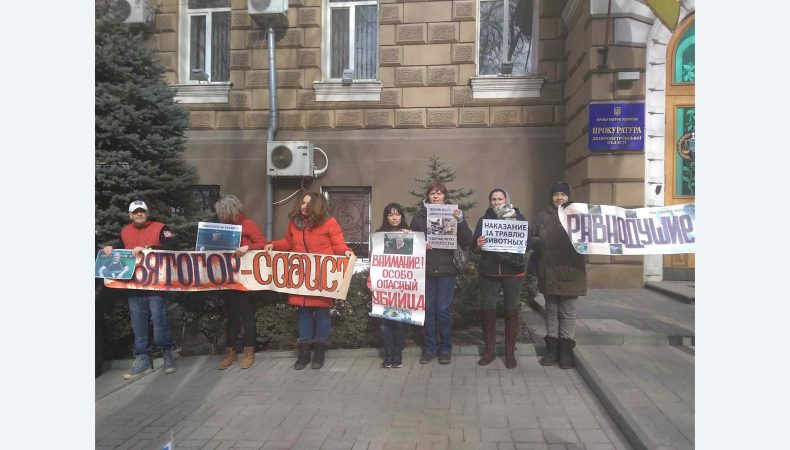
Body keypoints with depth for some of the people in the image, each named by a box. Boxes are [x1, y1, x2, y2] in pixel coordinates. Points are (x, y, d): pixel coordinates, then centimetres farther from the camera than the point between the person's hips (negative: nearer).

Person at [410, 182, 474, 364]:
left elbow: (467, 242, -7)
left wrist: (460, 220, -19)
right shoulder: (419, 216, 5)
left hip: (446, 269, -1)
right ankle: (429, 348, 19)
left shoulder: (452, 215, 2)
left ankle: (445, 349, 15)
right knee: (428, 309, 6)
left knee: (443, 309, 0)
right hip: (425, 269, 2)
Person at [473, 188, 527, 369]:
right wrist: (478, 245, -17)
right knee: (487, 310, 2)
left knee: (511, 310, 4)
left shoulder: (518, 217, 5)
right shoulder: (484, 219, 8)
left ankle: (510, 351, 18)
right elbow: (475, 248, 5)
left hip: (513, 271, -1)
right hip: (489, 272, 1)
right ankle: (490, 350, 18)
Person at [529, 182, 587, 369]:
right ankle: (552, 349, 19)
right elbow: (531, 238, 7)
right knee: (551, 311, 11)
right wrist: (539, 243, -13)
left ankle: (566, 351, 13)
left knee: (568, 312, 4)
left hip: (570, 272, -2)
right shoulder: (543, 216, 8)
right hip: (549, 272, 2)